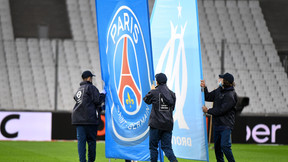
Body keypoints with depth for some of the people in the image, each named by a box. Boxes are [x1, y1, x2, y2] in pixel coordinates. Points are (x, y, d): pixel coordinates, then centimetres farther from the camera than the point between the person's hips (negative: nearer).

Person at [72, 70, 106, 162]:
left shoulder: (79, 89, 19)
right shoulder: (91, 88, -4)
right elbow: (97, 100, -12)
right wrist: (103, 94, 7)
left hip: (78, 119, 6)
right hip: (89, 119, -6)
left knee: (81, 140, 1)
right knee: (91, 140, 3)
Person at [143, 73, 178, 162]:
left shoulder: (154, 92, -9)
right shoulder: (171, 93, 5)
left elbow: (146, 100, 10)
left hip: (156, 124, -4)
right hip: (168, 124, 4)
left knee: (153, 146, 8)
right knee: (167, 146, 5)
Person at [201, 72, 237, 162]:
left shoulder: (230, 95, -17)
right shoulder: (219, 90, 11)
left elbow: (221, 110, -20)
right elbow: (208, 97, 21)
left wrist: (208, 111, -10)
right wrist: (204, 88, 5)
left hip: (226, 125, -9)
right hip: (217, 123, 9)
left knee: (225, 145, -18)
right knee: (217, 146, 12)